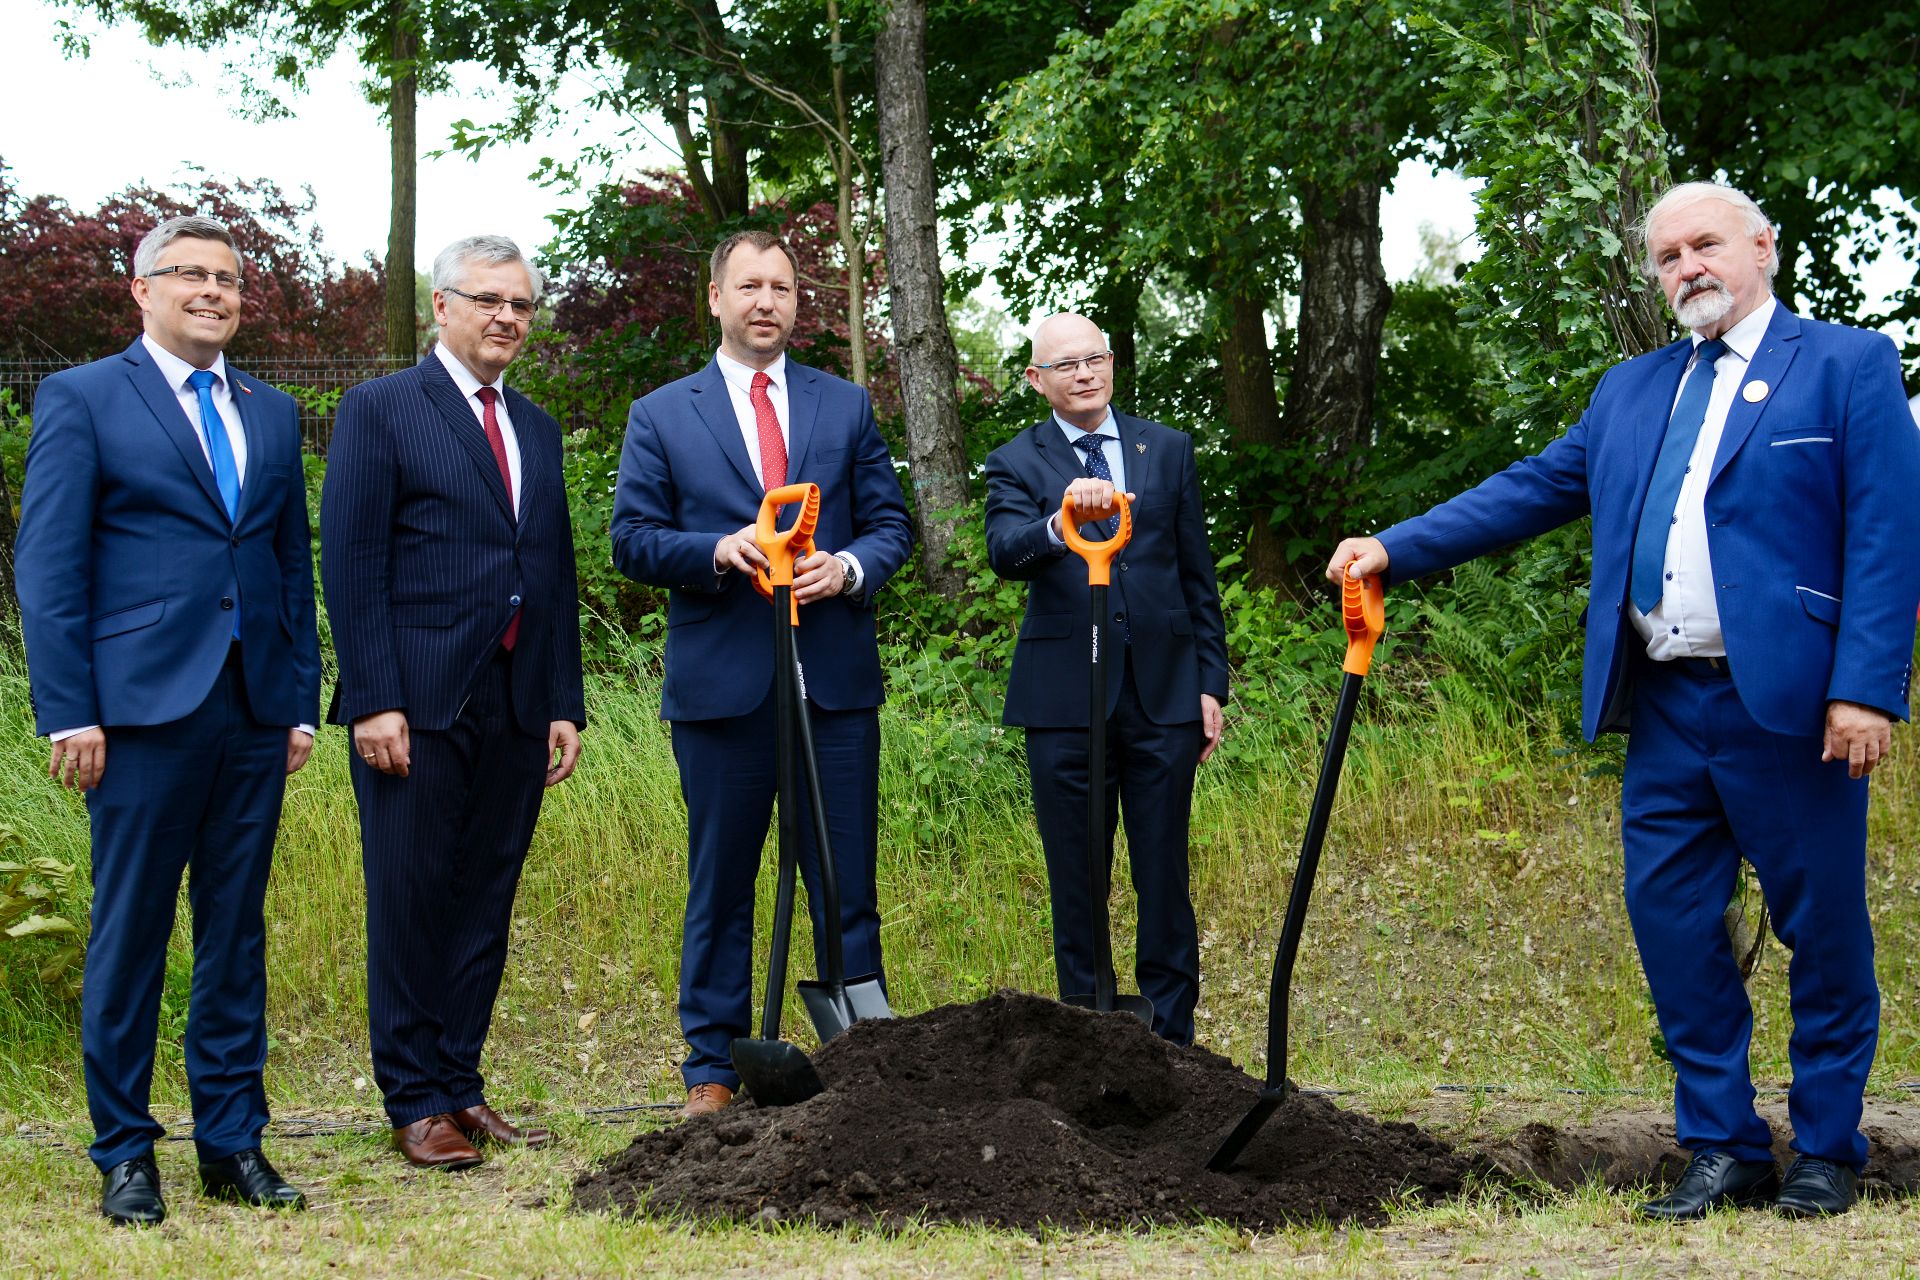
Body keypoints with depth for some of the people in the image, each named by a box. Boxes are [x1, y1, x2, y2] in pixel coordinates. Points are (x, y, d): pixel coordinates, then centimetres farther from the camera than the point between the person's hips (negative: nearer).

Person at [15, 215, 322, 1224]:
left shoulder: (272, 415, 16)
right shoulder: (82, 400, 1)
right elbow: (48, 568, -3)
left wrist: (303, 703, 11)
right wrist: (67, 713, -9)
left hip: (254, 713, 5)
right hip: (144, 706, -5)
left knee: (237, 933, 9)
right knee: (129, 935, 0)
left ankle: (233, 1144, 17)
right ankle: (124, 1155, 10)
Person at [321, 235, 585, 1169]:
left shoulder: (536, 429, 18)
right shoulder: (379, 412, -1)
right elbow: (351, 565, -7)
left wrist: (565, 704, 11)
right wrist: (373, 701, -14)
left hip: (516, 708, 6)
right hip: (417, 706, -6)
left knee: (485, 905, 8)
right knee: (411, 905, -1)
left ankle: (461, 1086, 16)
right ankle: (416, 1103, 6)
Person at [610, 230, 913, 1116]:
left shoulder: (847, 407, 12)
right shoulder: (660, 417, 7)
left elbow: (891, 524, 11)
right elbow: (632, 540, 2)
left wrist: (850, 567, -10)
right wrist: (719, 551, -15)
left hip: (835, 682, 1)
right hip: (721, 684, -1)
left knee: (847, 886, 2)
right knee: (720, 889, 6)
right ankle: (713, 1070, 13)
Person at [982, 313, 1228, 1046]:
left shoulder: (1167, 449, 12)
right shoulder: (1017, 462, 4)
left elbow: (1197, 573, 13)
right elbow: (1004, 552, -17)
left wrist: (1211, 683, 8)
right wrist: (1060, 523, -37)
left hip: (1163, 692, 2)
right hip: (1064, 699, -1)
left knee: (1165, 875, 4)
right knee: (1077, 881, 4)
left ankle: (1172, 1036, 11)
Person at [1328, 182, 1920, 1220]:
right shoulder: (1631, 392, 18)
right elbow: (1531, 489, 18)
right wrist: (1397, 549, 9)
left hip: (1789, 706, -6)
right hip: (1665, 708, 6)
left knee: (1823, 931, 3)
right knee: (1671, 922, 6)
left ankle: (1827, 1152, 15)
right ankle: (1723, 1149, 16)